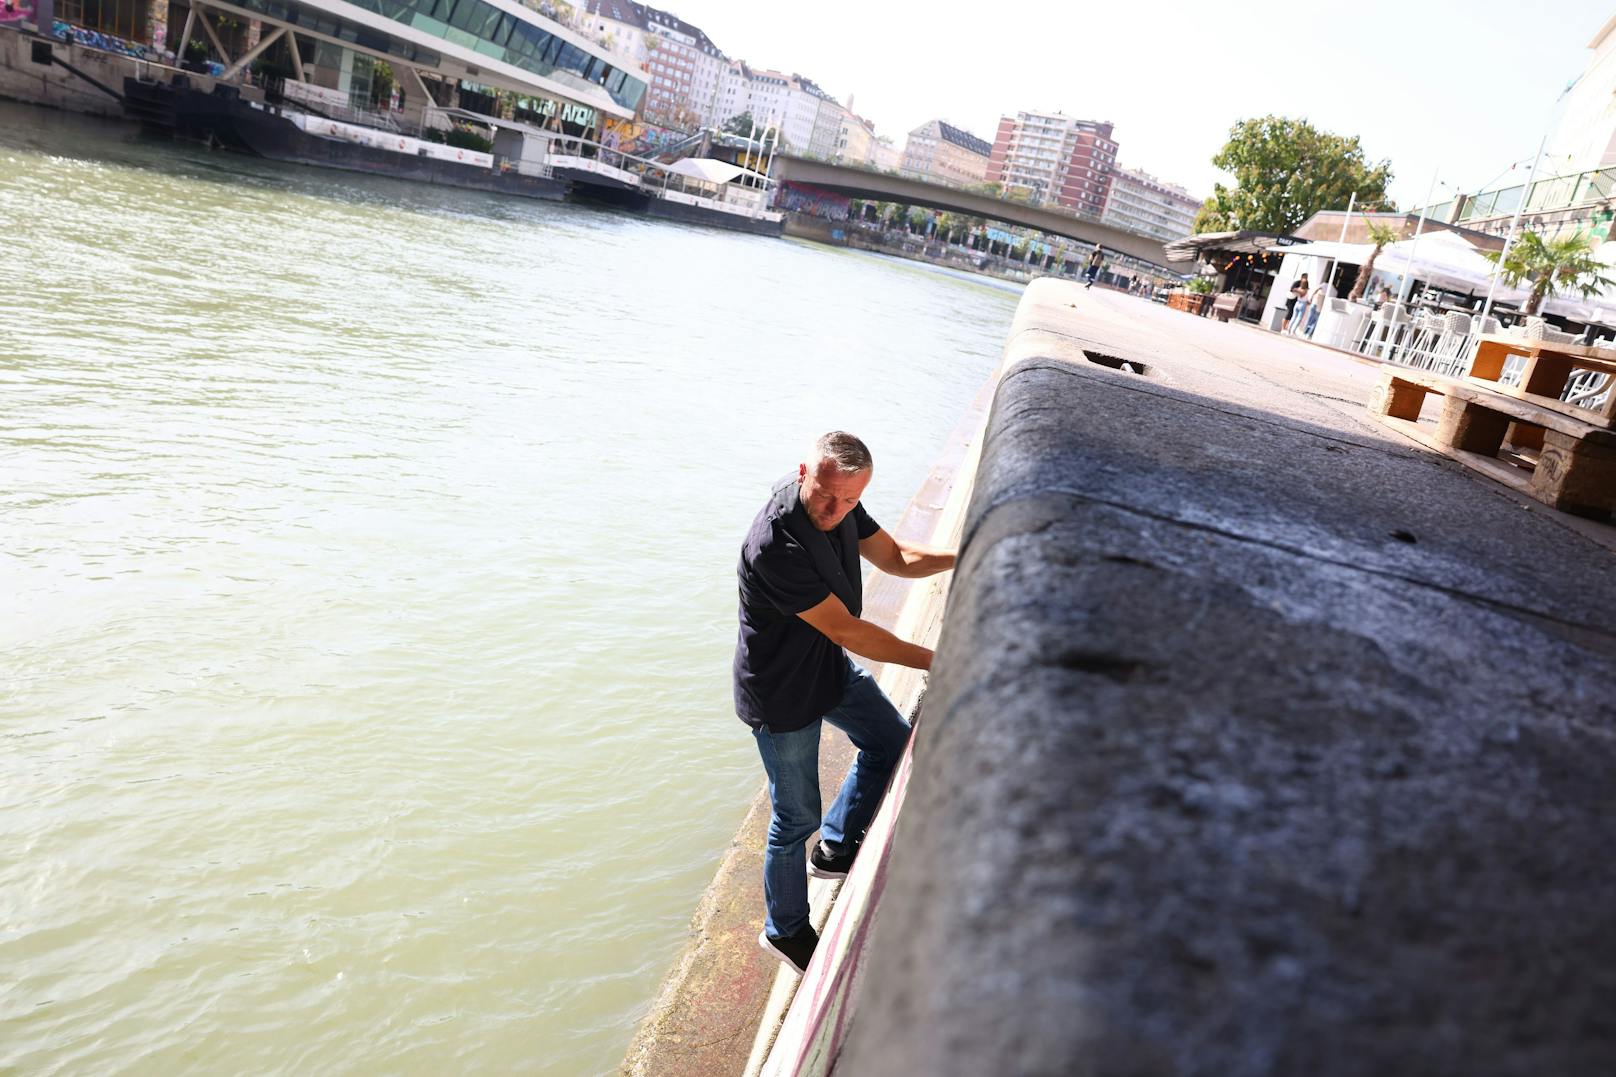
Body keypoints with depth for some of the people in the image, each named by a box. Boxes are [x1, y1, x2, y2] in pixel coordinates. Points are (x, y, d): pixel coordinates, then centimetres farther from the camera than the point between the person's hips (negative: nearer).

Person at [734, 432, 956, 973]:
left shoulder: (839, 506, -10)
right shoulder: (775, 544, -36)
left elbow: (895, 557, 5)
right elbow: (846, 630, -31)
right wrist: (935, 662, -25)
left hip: (831, 666, 8)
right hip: (781, 694, -8)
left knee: (893, 742, 20)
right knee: (796, 817, 8)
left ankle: (834, 849, 38)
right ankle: (784, 931, 33)